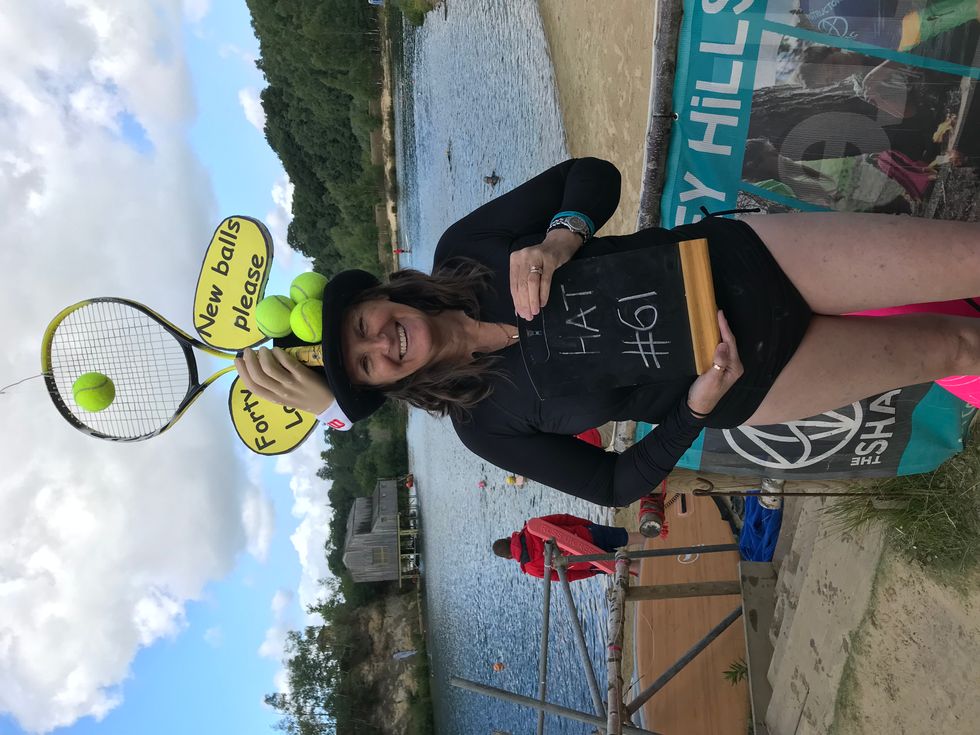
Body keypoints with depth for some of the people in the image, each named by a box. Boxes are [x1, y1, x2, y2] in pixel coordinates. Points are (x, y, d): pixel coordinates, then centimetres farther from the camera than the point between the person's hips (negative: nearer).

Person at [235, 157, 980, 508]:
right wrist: (699, 403, -18)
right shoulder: (484, 425, -10)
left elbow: (595, 175, -5)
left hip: (743, 262, 1)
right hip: (744, 383, 0)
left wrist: (561, 239, -27)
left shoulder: (465, 247, -10)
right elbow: (622, 482, -3)